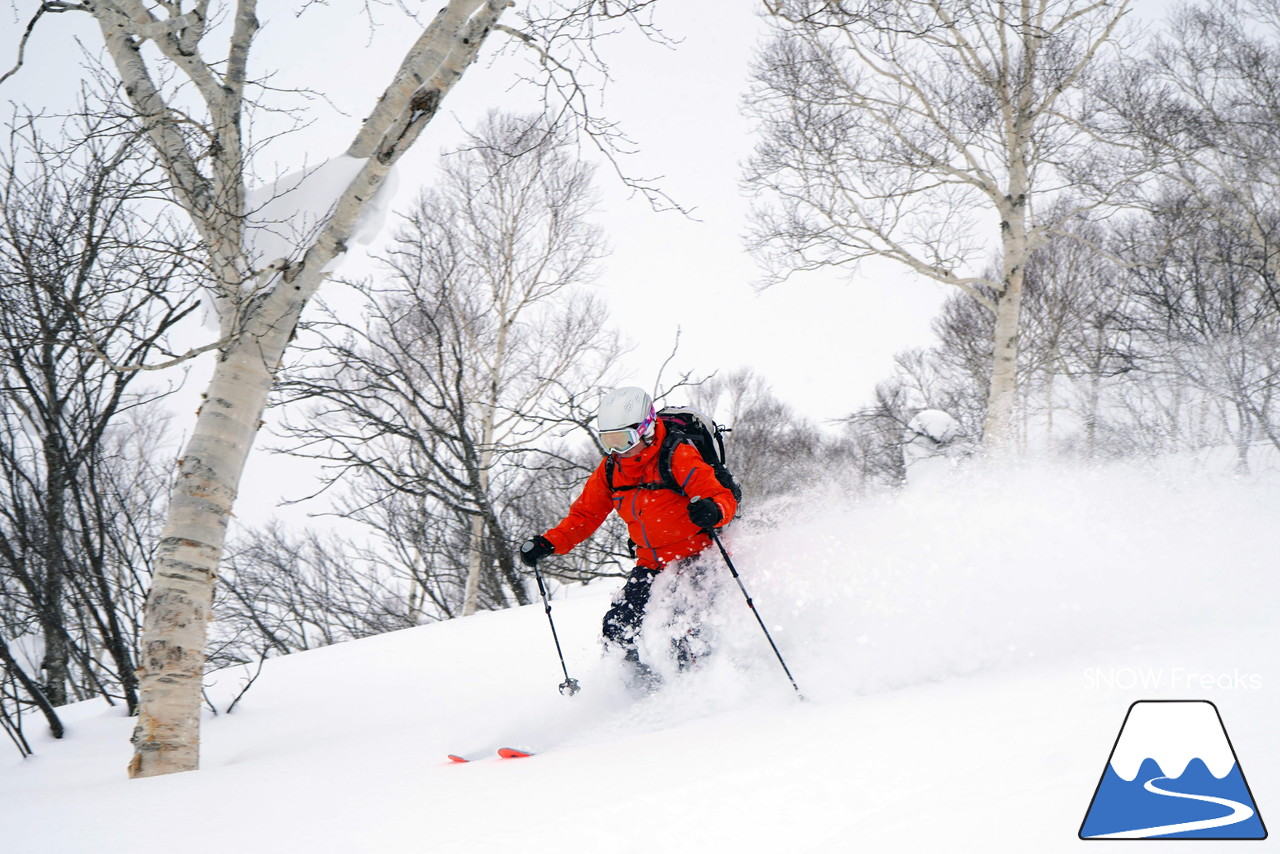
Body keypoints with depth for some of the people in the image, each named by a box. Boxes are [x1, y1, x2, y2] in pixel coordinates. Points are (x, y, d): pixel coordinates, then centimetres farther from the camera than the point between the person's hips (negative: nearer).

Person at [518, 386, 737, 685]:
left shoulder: (678, 457, -15)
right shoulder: (610, 470, 3)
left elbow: (724, 498, -21)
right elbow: (585, 515, 12)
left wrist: (713, 510, -45)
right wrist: (548, 543, -3)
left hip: (696, 558, -6)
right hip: (652, 564, 7)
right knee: (617, 630, -5)